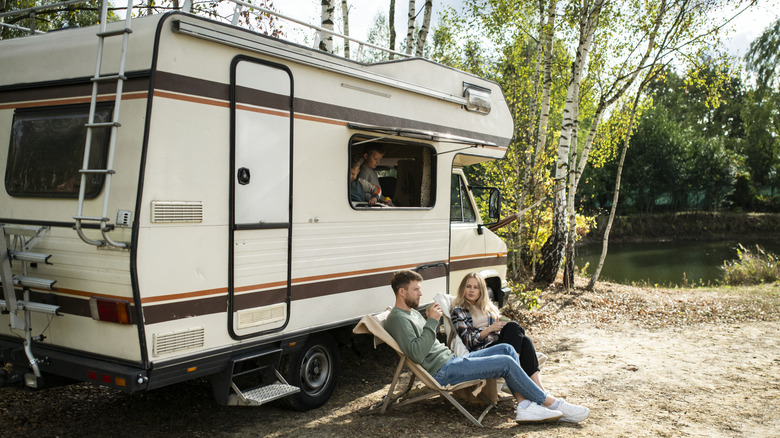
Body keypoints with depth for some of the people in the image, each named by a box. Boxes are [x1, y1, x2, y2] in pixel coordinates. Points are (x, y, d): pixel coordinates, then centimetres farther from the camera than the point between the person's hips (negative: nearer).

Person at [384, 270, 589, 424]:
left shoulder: (412, 312, 19)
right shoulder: (398, 318, -14)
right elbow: (417, 354, -26)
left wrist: (430, 321, 8)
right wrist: (432, 322, -22)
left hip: (452, 360, 11)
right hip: (443, 372, -11)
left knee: (507, 349, 1)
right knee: (506, 363, -15)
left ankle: (524, 406, -8)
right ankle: (551, 403, 0)